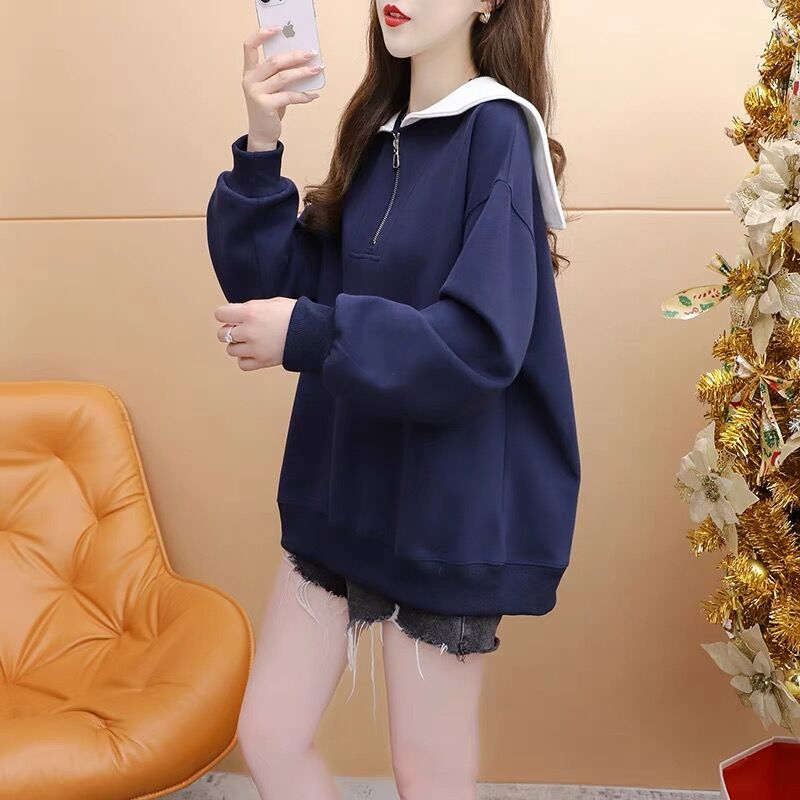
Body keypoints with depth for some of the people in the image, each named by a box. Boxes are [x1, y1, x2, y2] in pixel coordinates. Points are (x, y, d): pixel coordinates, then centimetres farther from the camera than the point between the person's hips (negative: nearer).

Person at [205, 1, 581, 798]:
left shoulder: (496, 133, -13)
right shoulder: (375, 138, 9)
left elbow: (481, 345, -22)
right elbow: (276, 287, 2)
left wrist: (308, 337, -24)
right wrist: (260, 149, -10)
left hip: (446, 508, -7)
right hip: (343, 489, 7)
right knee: (268, 736, 15)